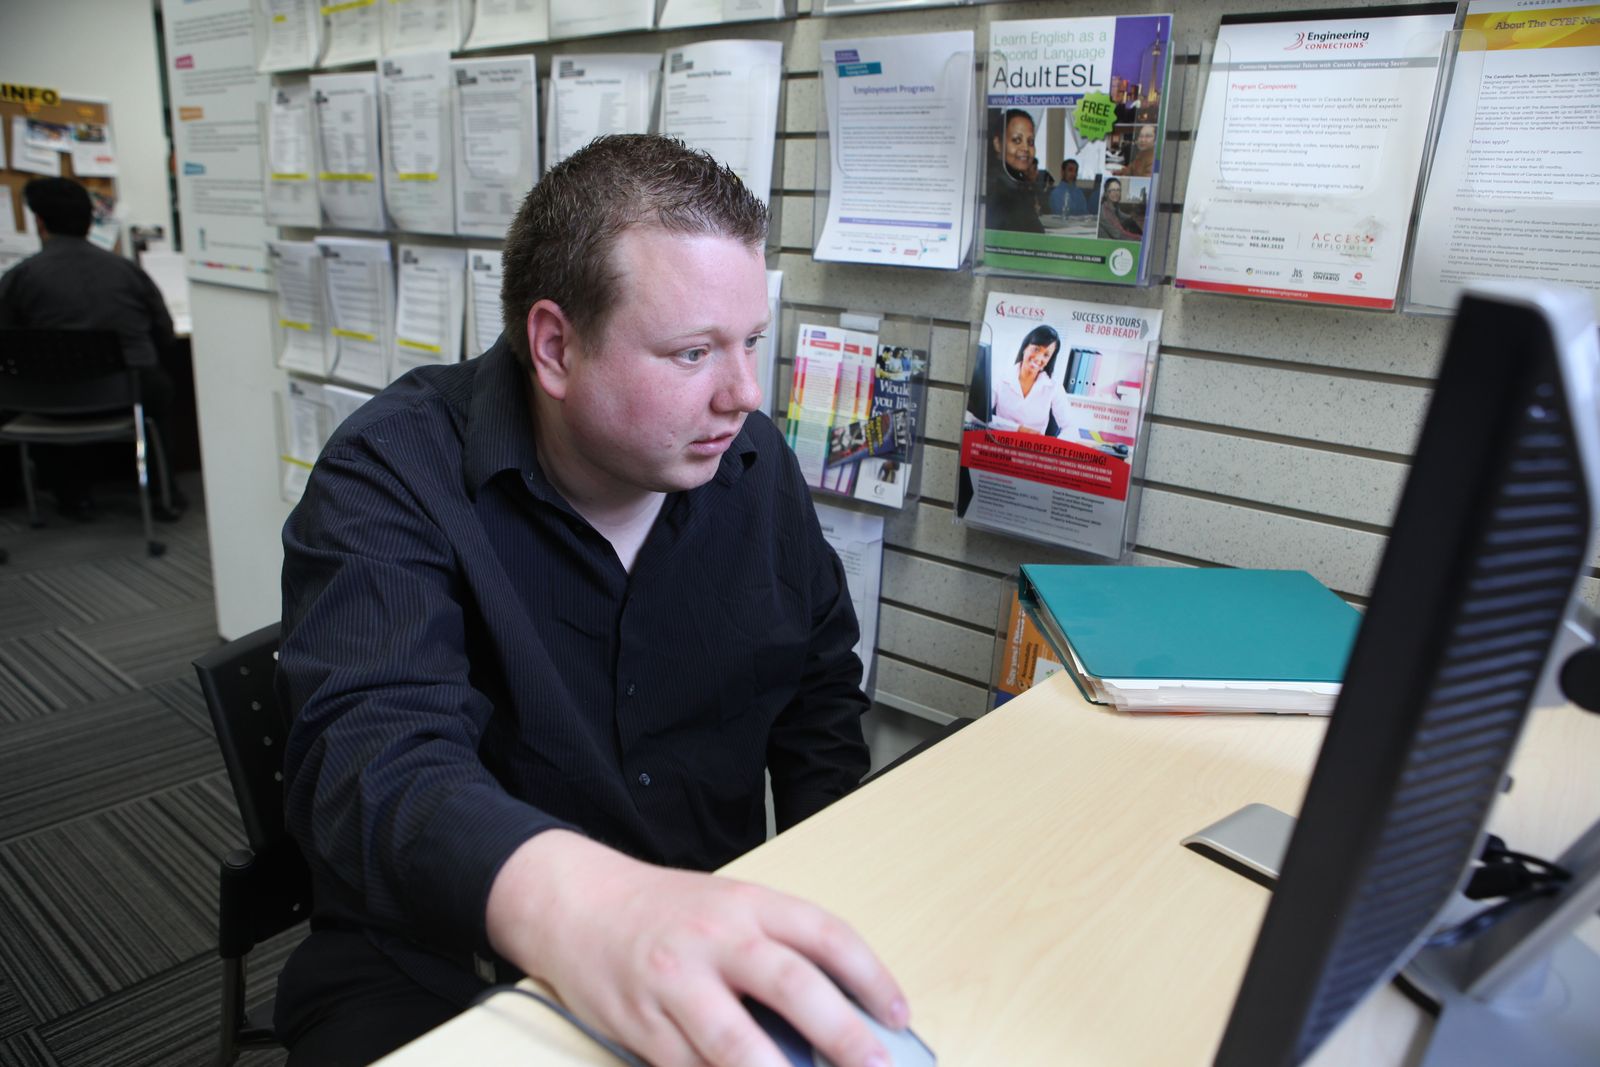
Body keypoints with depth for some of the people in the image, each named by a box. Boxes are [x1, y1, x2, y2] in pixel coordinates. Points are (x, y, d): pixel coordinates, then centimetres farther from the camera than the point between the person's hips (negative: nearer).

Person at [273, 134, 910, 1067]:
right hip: (437, 967, -3)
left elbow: (819, 695, 9)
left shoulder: (754, 460, -1)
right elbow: (375, 755, -29)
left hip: (714, 944, 4)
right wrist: (574, 904, -48)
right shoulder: (393, 476, -15)